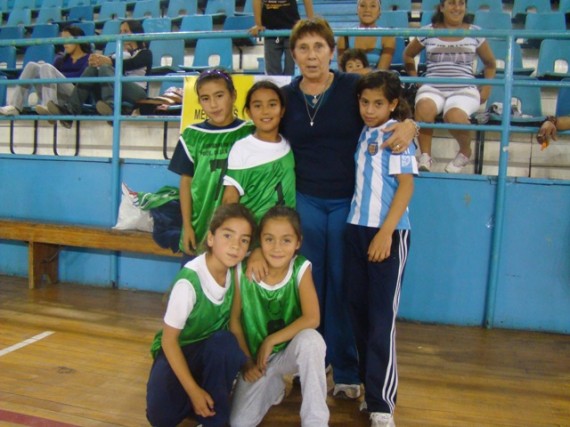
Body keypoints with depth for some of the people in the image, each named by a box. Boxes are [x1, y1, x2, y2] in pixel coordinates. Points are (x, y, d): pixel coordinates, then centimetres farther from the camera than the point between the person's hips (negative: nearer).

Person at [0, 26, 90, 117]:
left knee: (46, 68, -22)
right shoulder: (61, 58, 27)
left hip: (74, 97, -5)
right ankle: (14, 106, -25)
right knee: (32, 66, -10)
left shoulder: (89, 58, 11)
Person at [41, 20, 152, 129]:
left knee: (105, 68, -28)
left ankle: (110, 105, -56)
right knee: (92, 69, -20)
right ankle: (69, 109, -34)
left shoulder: (145, 53, 15)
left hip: (137, 91, -4)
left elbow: (130, 64, -7)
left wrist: (109, 61, -23)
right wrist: (97, 61, -14)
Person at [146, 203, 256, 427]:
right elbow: (169, 340, -21)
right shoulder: (189, 282, -28)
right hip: (178, 350, -3)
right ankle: (205, 394, 5)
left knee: (225, 342, -32)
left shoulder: (235, 269, -13)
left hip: (214, 350, 4)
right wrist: (193, 390, -23)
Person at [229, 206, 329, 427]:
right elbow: (234, 319, -6)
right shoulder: (244, 269, -17)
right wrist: (246, 361, -7)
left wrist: (270, 341, -23)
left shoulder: (301, 268, -18)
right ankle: (274, 386, 23)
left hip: (290, 351, -1)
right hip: (255, 355, 2)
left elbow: (312, 319, -25)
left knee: (311, 339, -36)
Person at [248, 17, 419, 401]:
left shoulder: (355, 87, -4)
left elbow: (392, 114, 6)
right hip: (304, 201, 2)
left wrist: (409, 125, -21)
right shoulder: (285, 97, 2)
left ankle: (346, 373, 23)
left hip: (348, 203, -2)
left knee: (343, 287, 7)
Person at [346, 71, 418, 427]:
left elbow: (406, 185, -12)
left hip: (388, 232, -6)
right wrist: (360, 225, 4)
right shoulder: (363, 134, 11)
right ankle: (368, 384, 28)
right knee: (358, 309, 11)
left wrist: (385, 233, -18)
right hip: (357, 227, 6)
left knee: (381, 316, -3)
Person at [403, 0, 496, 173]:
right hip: (432, 87, 1)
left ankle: (465, 151, -2)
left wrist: (486, 88, 12)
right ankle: (425, 156, -20)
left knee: (454, 115, -35)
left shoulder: (475, 33, 9)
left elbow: (490, 63, 21)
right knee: (424, 107, -37)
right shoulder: (428, 32, 8)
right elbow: (408, 55, 23)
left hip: (465, 89, 0)